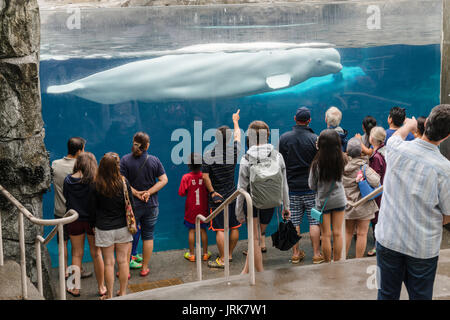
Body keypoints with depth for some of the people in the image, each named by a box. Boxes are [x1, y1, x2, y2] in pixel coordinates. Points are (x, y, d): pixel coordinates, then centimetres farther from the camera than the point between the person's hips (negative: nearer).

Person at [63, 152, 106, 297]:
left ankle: (75, 288, 22)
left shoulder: (68, 180, -6)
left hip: (74, 221, 2)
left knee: (77, 254, 14)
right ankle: (101, 287, 21)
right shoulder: (94, 180, -15)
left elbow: (66, 200, 4)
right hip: (92, 220, -2)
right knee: (96, 254, 10)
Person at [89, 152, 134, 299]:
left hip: (104, 229, 0)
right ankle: (123, 292, 23)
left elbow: (92, 208, -3)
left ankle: (109, 295, 18)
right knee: (123, 261, 12)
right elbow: (131, 205, -5)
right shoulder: (123, 182, -12)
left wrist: (93, 224, 12)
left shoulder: (96, 185, -12)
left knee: (109, 262, 8)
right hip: (122, 228, 1)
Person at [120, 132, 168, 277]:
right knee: (148, 236, 12)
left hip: (132, 205, -2)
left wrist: (136, 193, -11)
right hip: (151, 205, 2)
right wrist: (149, 192, -9)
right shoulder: (154, 160, -2)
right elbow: (164, 180, -4)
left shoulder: (125, 160, -8)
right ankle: (145, 268, 19)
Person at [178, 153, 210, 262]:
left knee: (191, 230, 7)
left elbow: (181, 193, -13)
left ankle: (191, 254, 12)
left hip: (191, 209, -1)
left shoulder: (186, 177, -13)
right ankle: (205, 253, 16)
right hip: (203, 209, 1)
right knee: (203, 230, 10)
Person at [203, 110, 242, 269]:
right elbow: (238, 135, 17)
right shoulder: (234, 151, -3)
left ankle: (222, 260, -1)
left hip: (217, 197, -4)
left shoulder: (209, 155, -13)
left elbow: (205, 176, -15)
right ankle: (229, 255, 24)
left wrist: (212, 192, -4)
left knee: (220, 229, -2)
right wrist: (235, 121, 33)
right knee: (234, 227, 13)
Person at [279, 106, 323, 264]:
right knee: (314, 221, 5)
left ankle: (295, 253, 15)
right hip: (311, 186, -2)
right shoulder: (315, 139, -9)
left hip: (292, 187, 2)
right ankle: (316, 254, 8)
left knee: (294, 221, 8)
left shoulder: (284, 138, -2)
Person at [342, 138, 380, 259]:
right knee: (361, 234, 8)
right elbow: (375, 182, -25)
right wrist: (374, 173, -7)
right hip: (363, 206, -4)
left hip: (346, 205, 4)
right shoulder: (363, 167, -15)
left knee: (347, 232, 17)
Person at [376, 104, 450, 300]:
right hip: (424, 247, -2)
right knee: (420, 296, 14)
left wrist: (409, 124, 38)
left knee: (387, 295, 16)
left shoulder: (397, 149, -12)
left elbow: (397, 134, 17)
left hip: (388, 239, 2)